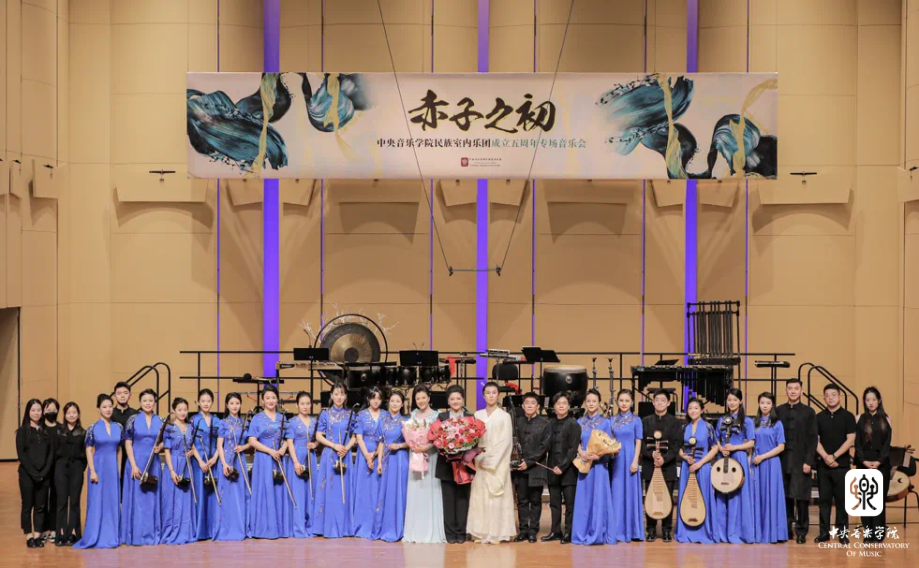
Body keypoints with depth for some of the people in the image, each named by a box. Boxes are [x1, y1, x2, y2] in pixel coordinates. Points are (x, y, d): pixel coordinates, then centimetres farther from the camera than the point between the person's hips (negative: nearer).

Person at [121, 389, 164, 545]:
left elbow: (163, 442, 13)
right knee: (137, 498, -3)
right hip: (137, 463, -3)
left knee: (152, 499, 5)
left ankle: (152, 533, 11)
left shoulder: (159, 421, 7)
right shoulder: (133, 420, -2)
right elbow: (128, 444, -4)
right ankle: (137, 535, 0)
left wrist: (159, 447, -12)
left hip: (153, 464, 3)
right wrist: (133, 465, -12)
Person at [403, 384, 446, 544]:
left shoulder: (436, 416, -2)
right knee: (414, 493, 3)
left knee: (429, 493, -5)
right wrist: (412, 445, -7)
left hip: (430, 456, -5)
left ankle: (431, 531, -2)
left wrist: (426, 447, -20)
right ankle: (415, 532, 6)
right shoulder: (413, 415, 13)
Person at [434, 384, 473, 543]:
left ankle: (461, 533, 7)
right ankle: (450, 533, 5)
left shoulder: (470, 417, 6)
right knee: (448, 499, 1)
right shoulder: (442, 417, 7)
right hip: (446, 464, 0)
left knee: (462, 498, 2)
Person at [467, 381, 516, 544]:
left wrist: (490, 459, -12)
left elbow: (505, 441, -6)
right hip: (480, 461, 4)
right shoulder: (477, 415, 11)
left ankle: (496, 533, -4)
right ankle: (481, 533, 3)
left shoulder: (504, 416, -1)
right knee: (480, 496, 1)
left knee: (495, 496, -5)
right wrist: (478, 456, -7)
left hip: (497, 463, -4)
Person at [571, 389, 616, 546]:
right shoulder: (580, 422, 10)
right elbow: (576, 442, 8)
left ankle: (598, 534, -2)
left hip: (599, 464, -3)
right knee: (583, 499, 2)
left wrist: (597, 456, -17)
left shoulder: (605, 422, 2)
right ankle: (583, 533, 6)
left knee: (598, 498, -5)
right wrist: (581, 453, -13)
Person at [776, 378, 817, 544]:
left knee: (801, 497, -3)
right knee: (785, 497, 4)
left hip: (801, 461, -2)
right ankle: (786, 529, 11)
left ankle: (801, 532, 2)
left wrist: (808, 461, -9)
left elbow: (813, 439, -1)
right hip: (783, 460, 2)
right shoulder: (778, 411, 9)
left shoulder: (809, 412, 2)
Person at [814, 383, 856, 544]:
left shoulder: (847, 416, 1)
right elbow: (815, 440, 4)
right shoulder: (819, 417, 8)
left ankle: (842, 532, 5)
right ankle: (824, 532, 8)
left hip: (842, 464, -2)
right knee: (824, 499, 4)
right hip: (823, 465, 2)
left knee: (842, 499, 0)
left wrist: (834, 456, -13)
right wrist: (825, 457, -12)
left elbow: (850, 440, -5)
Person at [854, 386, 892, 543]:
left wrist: (879, 461, -14)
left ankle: (879, 531, -2)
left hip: (881, 463, -1)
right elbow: (857, 443, 1)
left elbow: (887, 443, -1)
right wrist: (864, 461, -13)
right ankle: (868, 531, 2)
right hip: (863, 462, 1)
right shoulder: (859, 420, 6)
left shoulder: (885, 420, 6)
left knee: (879, 497, -4)